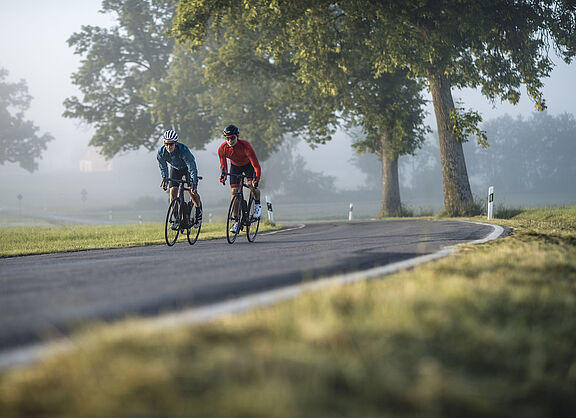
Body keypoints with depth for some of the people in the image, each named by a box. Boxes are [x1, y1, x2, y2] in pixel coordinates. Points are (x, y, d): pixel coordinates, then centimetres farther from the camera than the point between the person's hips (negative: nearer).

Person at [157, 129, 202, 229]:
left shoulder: (183, 150, -39)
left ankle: (199, 213, 8)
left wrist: (194, 183, -46)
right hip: (174, 168, 3)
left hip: (187, 167, -3)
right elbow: (163, 167, -11)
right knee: (173, 191, -12)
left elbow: (192, 167, -39)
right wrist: (164, 179, -23)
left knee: (192, 191, -16)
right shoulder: (161, 152, -27)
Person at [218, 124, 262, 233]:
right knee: (235, 191, -8)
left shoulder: (245, 146, -36)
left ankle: (257, 205, 4)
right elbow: (223, 165, -10)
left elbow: (256, 165, -36)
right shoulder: (222, 149, -26)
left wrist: (256, 180, -49)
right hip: (235, 166, 3)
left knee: (251, 185, -27)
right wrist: (223, 175, -31)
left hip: (248, 164, -3)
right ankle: (237, 221, -2)